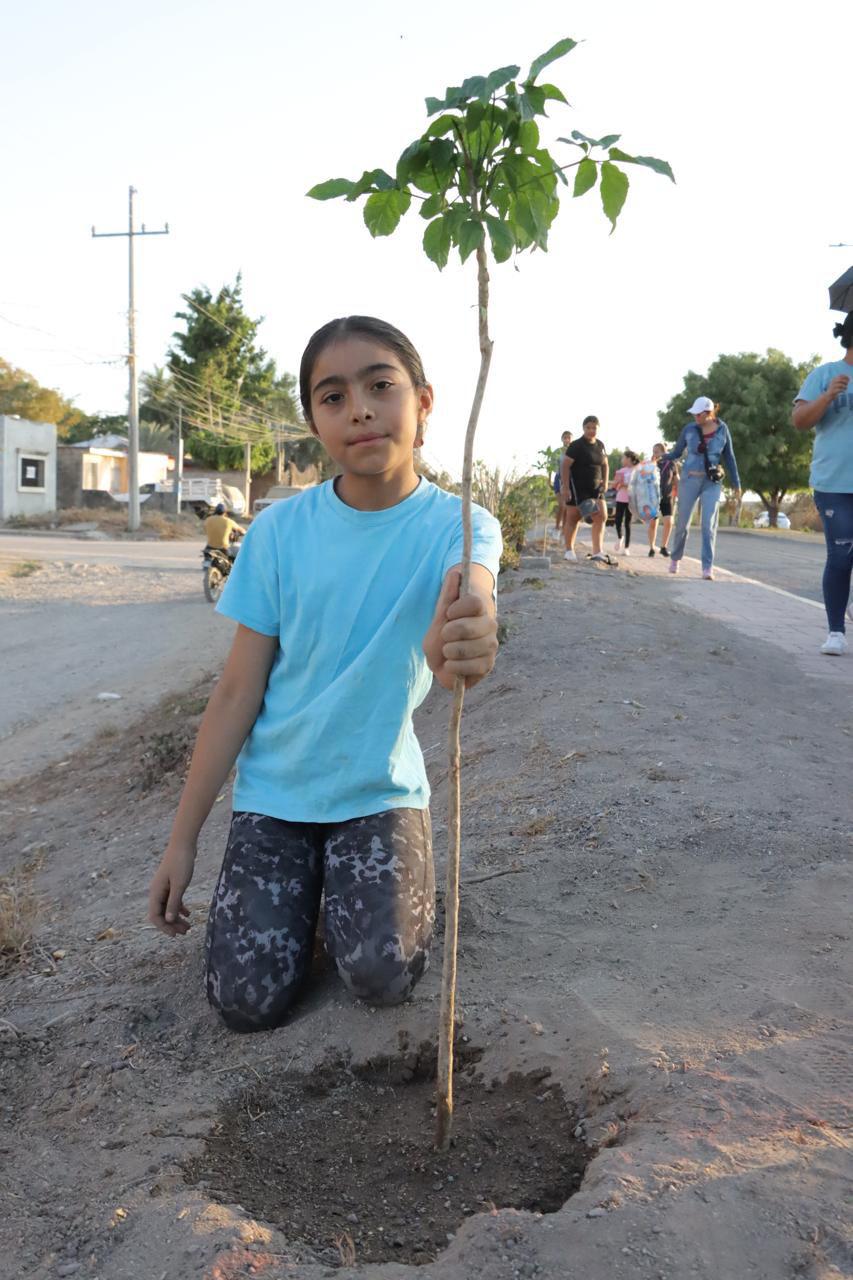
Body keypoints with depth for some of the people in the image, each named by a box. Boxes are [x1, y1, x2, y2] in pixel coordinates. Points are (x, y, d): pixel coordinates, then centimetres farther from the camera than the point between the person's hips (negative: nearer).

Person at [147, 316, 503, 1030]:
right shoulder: (280, 530, -9)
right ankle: (304, 880, 21)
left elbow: (468, 599, -36)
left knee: (383, 977, -18)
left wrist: (464, 638, -63)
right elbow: (238, 692, -6)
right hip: (275, 791, 1)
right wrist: (183, 839, -4)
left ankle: (378, 876, 15)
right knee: (248, 1001, -9)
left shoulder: (459, 527, -12)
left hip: (381, 787, -1)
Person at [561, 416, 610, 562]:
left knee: (601, 516, -5)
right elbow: (565, 466, -15)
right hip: (577, 488, -6)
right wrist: (565, 487, -21)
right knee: (573, 518, 3)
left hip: (595, 488, 6)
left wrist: (605, 481, 6)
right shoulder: (576, 446, -11)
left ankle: (597, 552, -5)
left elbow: (605, 465, 21)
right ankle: (569, 550, 16)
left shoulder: (600, 445, 9)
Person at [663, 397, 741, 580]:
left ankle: (707, 568, -12)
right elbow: (677, 453, 7)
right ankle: (675, 558, 29)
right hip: (690, 480, 1)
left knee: (709, 525, -11)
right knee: (682, 523, 6)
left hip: (712, 482, -1)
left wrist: (736, 483, 7)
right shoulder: (689, 429, -2)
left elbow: (729, 457, 6)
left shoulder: (722, 429, -1)